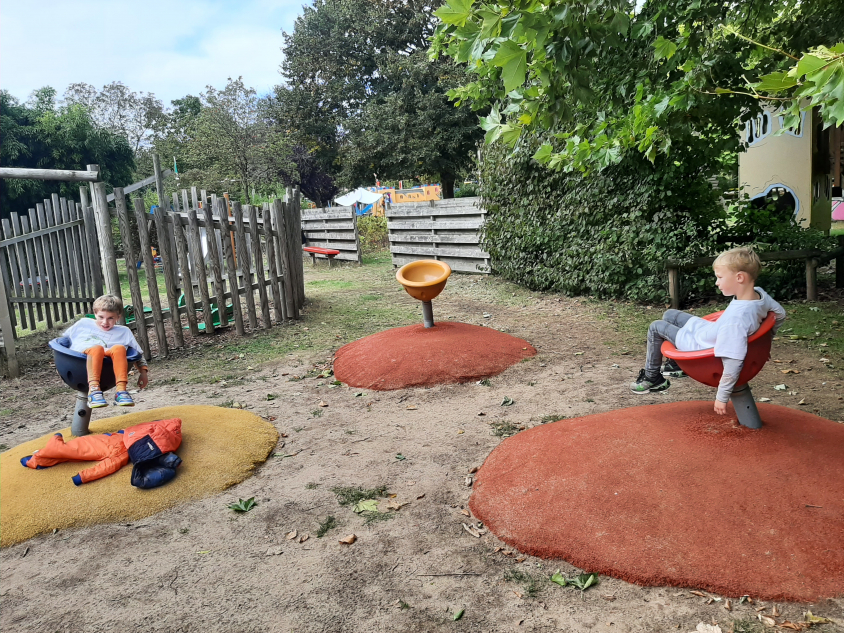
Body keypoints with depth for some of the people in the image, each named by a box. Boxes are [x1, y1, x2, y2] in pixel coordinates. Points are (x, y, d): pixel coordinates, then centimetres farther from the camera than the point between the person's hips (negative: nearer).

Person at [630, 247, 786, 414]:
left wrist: (722, 397, -27)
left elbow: (733, 364, -39)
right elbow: (780, 314, 3)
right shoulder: (759, 293, -17)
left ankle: (652, 378, 23)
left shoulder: (736, 319, -42)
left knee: (655, 328, 6)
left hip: (701, 347, -8)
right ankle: (677, 364, 38)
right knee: (670, 315, 22)